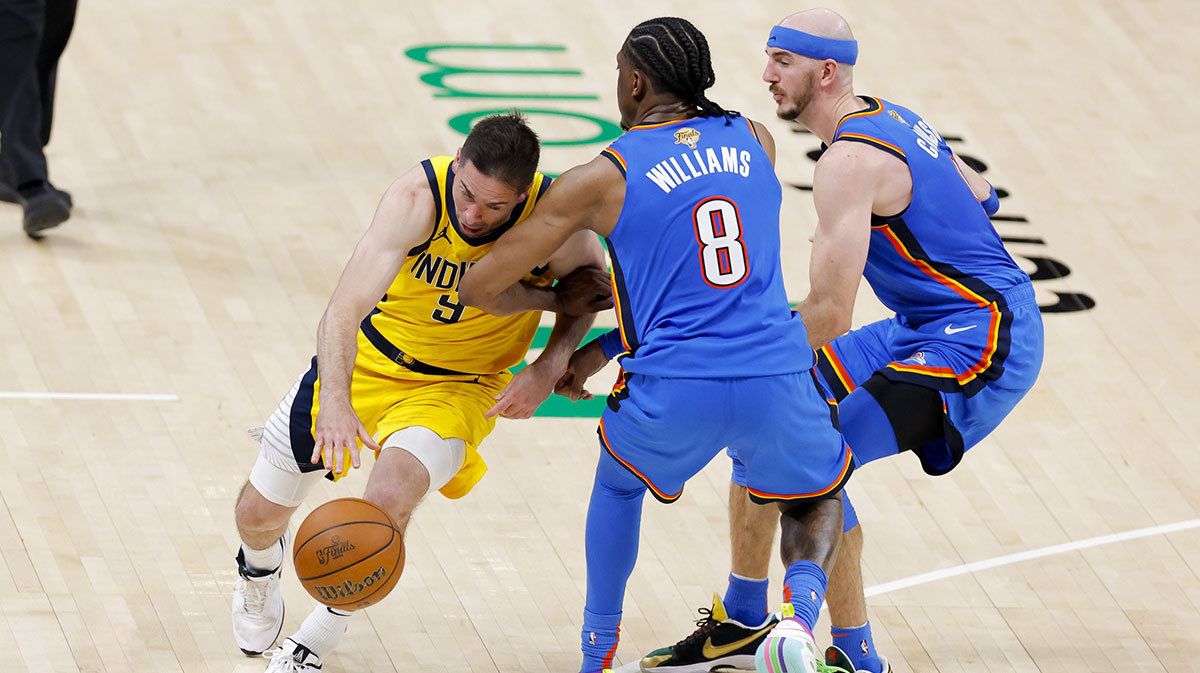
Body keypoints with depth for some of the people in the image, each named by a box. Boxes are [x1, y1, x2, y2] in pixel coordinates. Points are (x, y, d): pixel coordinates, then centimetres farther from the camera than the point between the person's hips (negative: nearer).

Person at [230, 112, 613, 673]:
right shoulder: (420, 197, -31)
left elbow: (594, 287, -1)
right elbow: (345, 307, -40)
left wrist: (549, 367, -17)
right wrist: (335, 402, -56)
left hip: (458, 387, -1)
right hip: (371, 357, 1)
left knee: (390, 499, -30)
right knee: (258, 514, 8)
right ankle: (260, 569, 49)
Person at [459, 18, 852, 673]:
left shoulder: (600, 180, 3)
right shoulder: (753, 141, 14)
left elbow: (478, 287, 6)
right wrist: (606, 348, 28)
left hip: (674, 393, -1)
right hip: (777, 379, 1)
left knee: (618, 482, 33)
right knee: (817, 500, 30)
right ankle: (801, 614, -1)